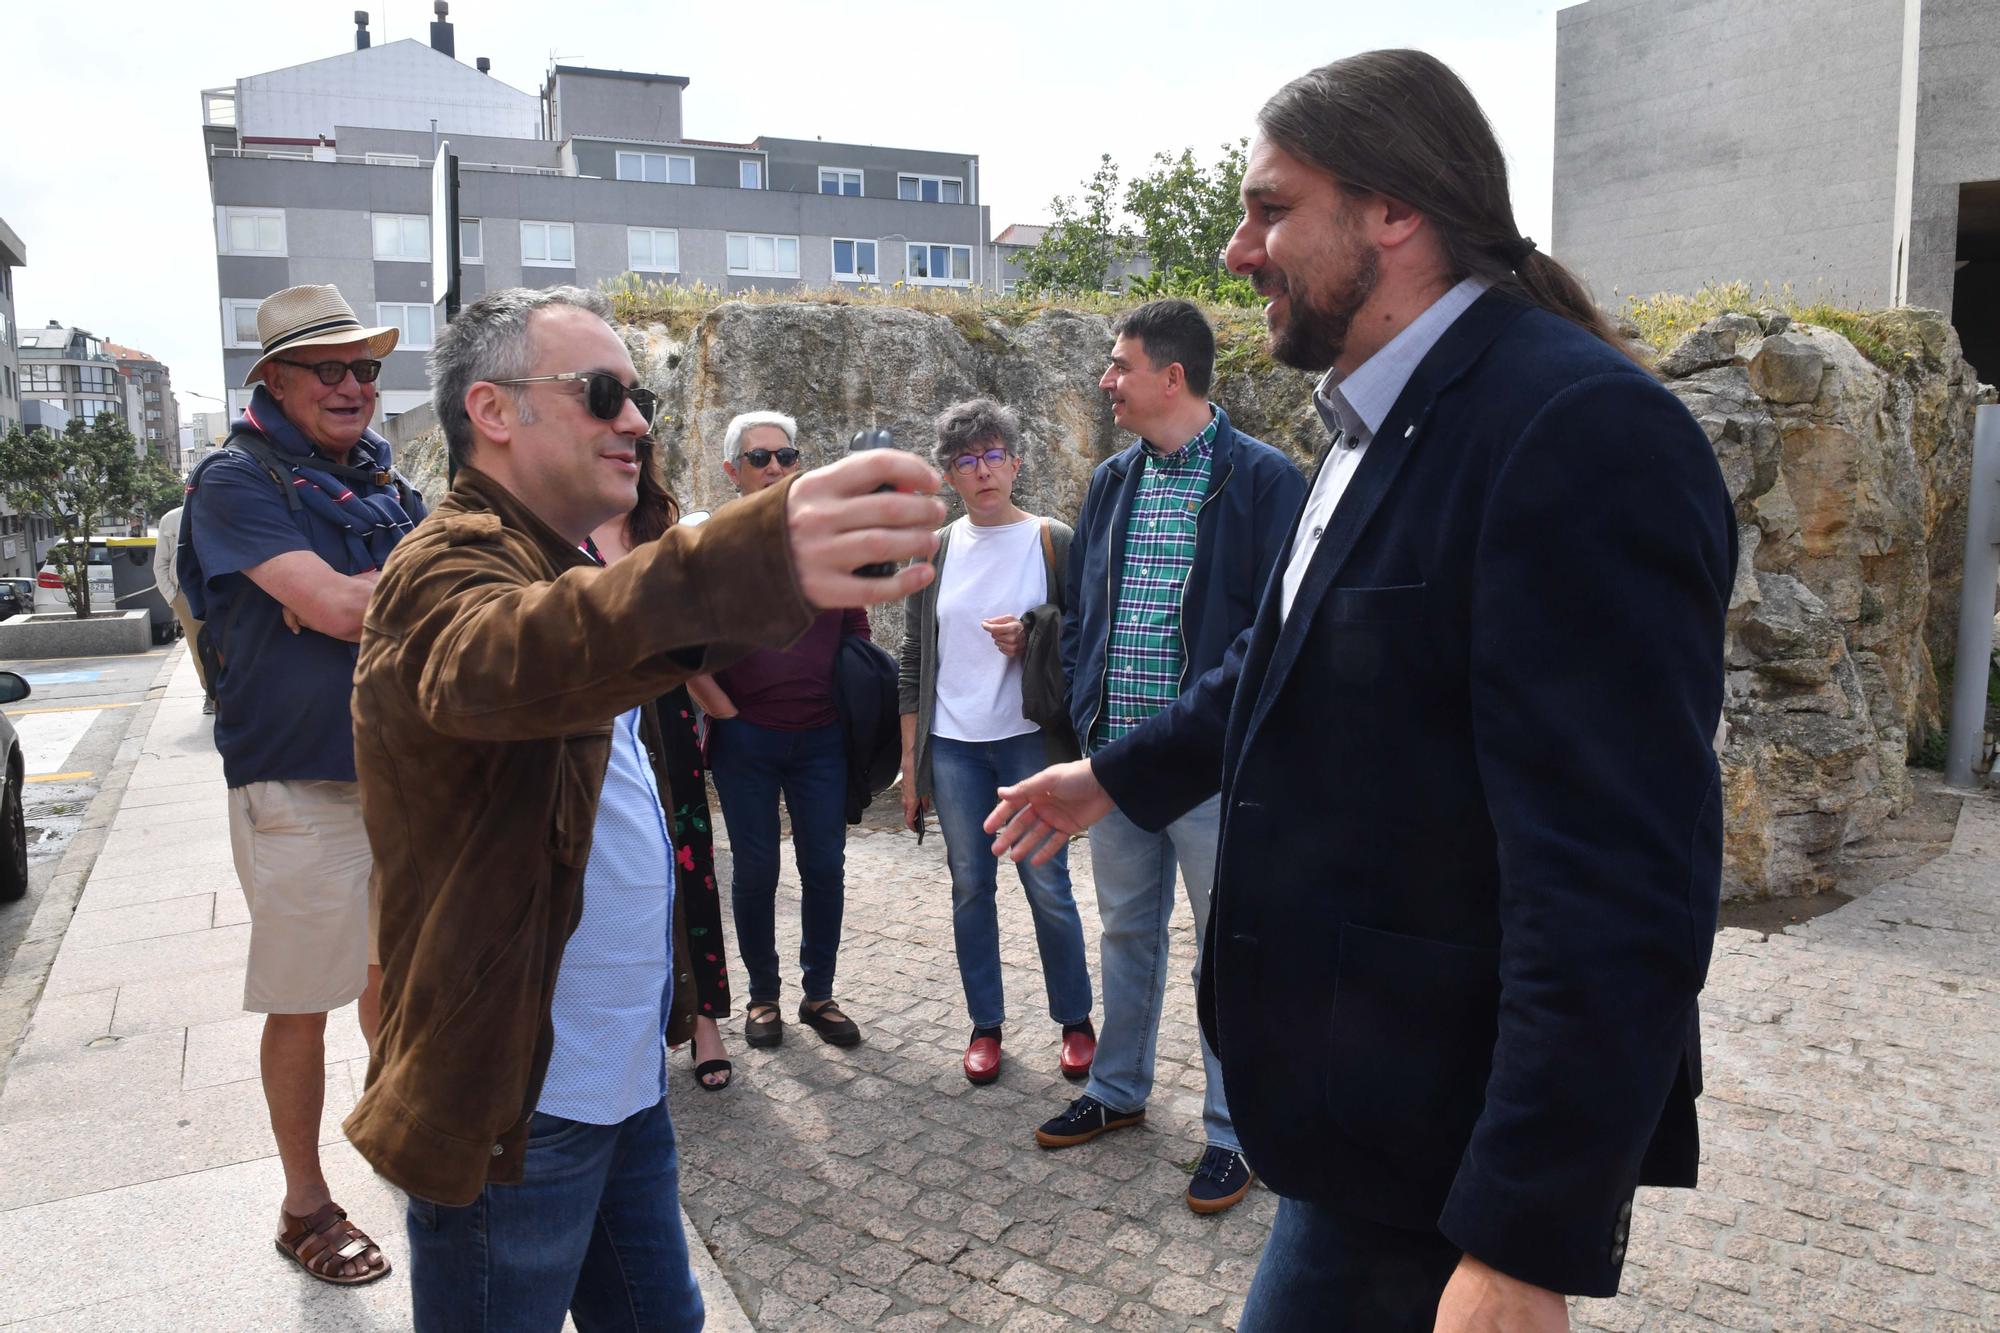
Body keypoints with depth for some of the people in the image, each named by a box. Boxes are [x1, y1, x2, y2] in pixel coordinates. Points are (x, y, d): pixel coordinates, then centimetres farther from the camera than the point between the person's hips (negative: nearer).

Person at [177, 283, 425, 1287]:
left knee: (394, 967, 20)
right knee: (303, 1005, 5)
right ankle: (305, 1207, 21)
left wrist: (353, 599, -11)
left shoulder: (383, 482, 11)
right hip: (300, 787, -6)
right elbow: (334, 606, -21)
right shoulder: (238, 480, -9)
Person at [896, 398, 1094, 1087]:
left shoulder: (1054, 541, -1)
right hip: (953, 745, 3)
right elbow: (914, 660, 8)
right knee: (970, 887, 9)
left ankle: (1076, 1021, 20)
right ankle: (985, 1025, 23)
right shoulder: (935, 551, 7)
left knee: (1048, 887, 1)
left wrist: (1031, 643, -17)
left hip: (1029, 740, -2)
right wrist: (910, 761, 6)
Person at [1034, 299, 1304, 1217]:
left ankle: (1231, 1132, 22)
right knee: (1125, 931, 19)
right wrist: (1084, 704, 6)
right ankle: (1118, 1091, 38)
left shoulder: (1261, 478, -9)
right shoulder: (1111, 481, 10)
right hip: (1115, 756, 6)